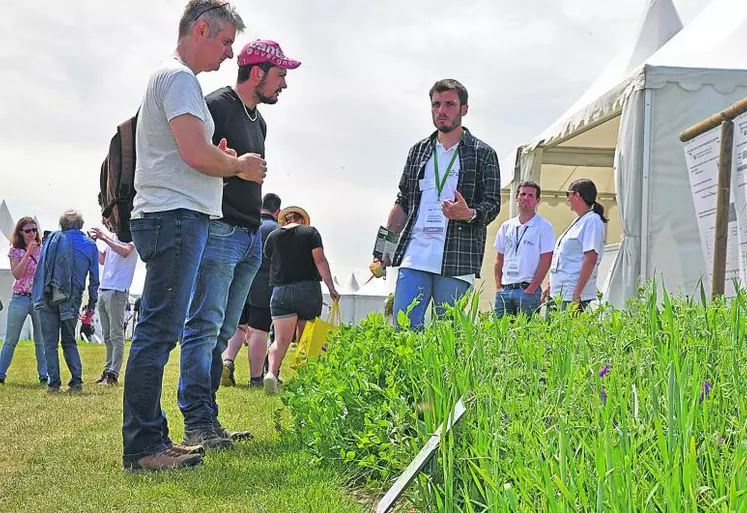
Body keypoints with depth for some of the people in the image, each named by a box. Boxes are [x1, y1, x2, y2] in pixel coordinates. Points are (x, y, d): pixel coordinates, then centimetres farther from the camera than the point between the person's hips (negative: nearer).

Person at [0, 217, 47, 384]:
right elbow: (16, 274, -13)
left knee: (42, 340, 3)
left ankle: (44, 375, 8)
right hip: (20, 299, -2)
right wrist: (28, 253, -16)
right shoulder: (15, 251, 1)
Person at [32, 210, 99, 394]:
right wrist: (92, 302, 15)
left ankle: (53, 383, 0)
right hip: (73, 299, 2)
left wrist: (37, 295, 8)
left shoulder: (53, 238, 3)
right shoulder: (90, 245, 6)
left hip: (49, 297, -2)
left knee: (50, 343, 4)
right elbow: (94, 278, 8)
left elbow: (40, 267, 3)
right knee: (69, 341, 14)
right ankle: (76, 381, 2)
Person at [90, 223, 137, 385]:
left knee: (116, 335, -9)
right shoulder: (112, 237, 19)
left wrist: (104, 238, -22)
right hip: (103, 290, 9)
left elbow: (125, 252, -26)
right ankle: (108, 371, 15)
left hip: (117, 291, -9)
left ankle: (113, 374, -10)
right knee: (107, 336, 11)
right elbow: (102, 260, 26)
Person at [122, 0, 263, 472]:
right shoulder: (180, 78, -8)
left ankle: (151, 440, 15)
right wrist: (240, 166, -2)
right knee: (159, 332, -11)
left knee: (159, 333, 10)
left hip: (169, 218, 11)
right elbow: (196, 153, -19)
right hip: (176, 216, -11)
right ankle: (142, 446, -10)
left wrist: (226, 160, 12)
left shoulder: (170, 77, 24)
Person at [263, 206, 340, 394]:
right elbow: (320, 260, -5)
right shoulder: (310, 232, 4)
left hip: (281, 291, 1)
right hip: (308, 289, -1)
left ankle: (271, 372, -27)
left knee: (281, 340, -5)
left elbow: (268, 259, 19)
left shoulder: (273, 236, 11)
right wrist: (331, 288, -6)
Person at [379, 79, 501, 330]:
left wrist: (469, 214, -21)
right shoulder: (419, 151, 17)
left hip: (456, 262, -3)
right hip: (414, 255, 3)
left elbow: (492, 204, 2)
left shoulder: (483, 154, 5)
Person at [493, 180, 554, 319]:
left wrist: (532, 289, -11)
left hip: (528, 290, -4)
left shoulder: (544, 227, 0)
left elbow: (545, 261, -5)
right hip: (504, 291, 5)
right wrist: (498, 286, 7)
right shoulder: (506, 226, 15)